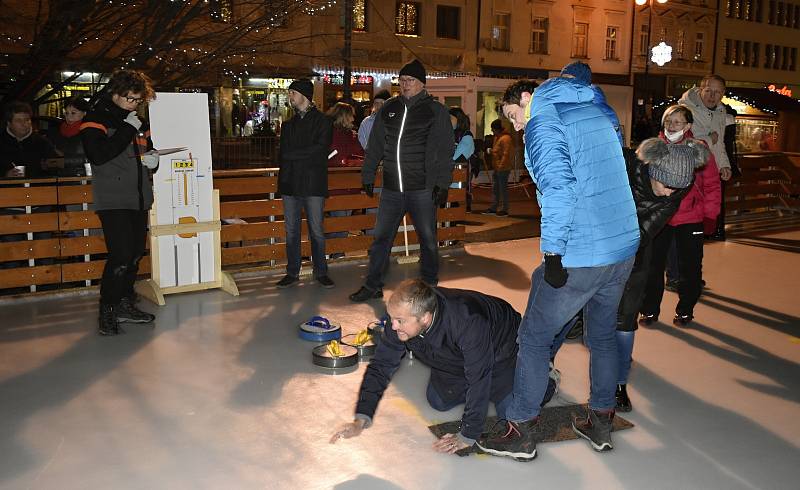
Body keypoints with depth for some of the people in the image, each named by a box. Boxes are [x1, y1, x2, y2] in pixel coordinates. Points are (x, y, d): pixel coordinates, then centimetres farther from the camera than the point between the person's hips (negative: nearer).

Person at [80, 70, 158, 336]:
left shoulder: (138, 122, 16)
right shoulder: (96, 119, -4)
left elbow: (148, 150, 28)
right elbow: (98, 155, -20)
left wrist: (153, 159, 4)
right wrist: (128, 129, -16)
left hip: (139, 199, 7)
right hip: (113, 201, -7)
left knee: (135, 254, 10)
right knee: (121, 256, -14)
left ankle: (125, 305, 24)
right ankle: (107, 313, -2)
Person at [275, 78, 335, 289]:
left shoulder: (322, 121, 0)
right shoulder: (288, 124, 17)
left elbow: (320, 148, -14)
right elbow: (284, 154, 15)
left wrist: (292, 154, -9)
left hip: (313, 185, -5)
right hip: (290, 184, 5)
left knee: (316, 231, 1)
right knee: (291, 231, 7)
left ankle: (321, 272, 12)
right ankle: (292, 273, 15)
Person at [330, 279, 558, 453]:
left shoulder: (467, 321, -48)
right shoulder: (401, 316, -28)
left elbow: (478, 379, -39)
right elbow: (381, 366, -20)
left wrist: (467, 436, -30)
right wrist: (361, 420, -29)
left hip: (500, 348, -5)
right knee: (439, 402, 5)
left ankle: (547, 377, 17)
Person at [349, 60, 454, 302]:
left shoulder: (436, 110, 0)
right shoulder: (388, 109, 10)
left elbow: (444, 150, -4)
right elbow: (375, 146, 15)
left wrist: (443, 183, -11)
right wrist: (367, 176, 13)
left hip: (423, 189, -3)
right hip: (391, 189, 3)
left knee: (428, 239, 7)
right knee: (381, 237, 7)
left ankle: (430, 286, 22)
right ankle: (373, 286, 18)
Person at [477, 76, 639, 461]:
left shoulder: (543, 121, -10)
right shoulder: (597, 113, 15)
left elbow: (559, 186, -25)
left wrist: (552, 254, -21)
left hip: (580, 256, -8)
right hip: (625, 246, 8)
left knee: (534, 338, 6)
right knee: (602, 336, 21)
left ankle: (521, 433, 14)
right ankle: (600, 423, 33)